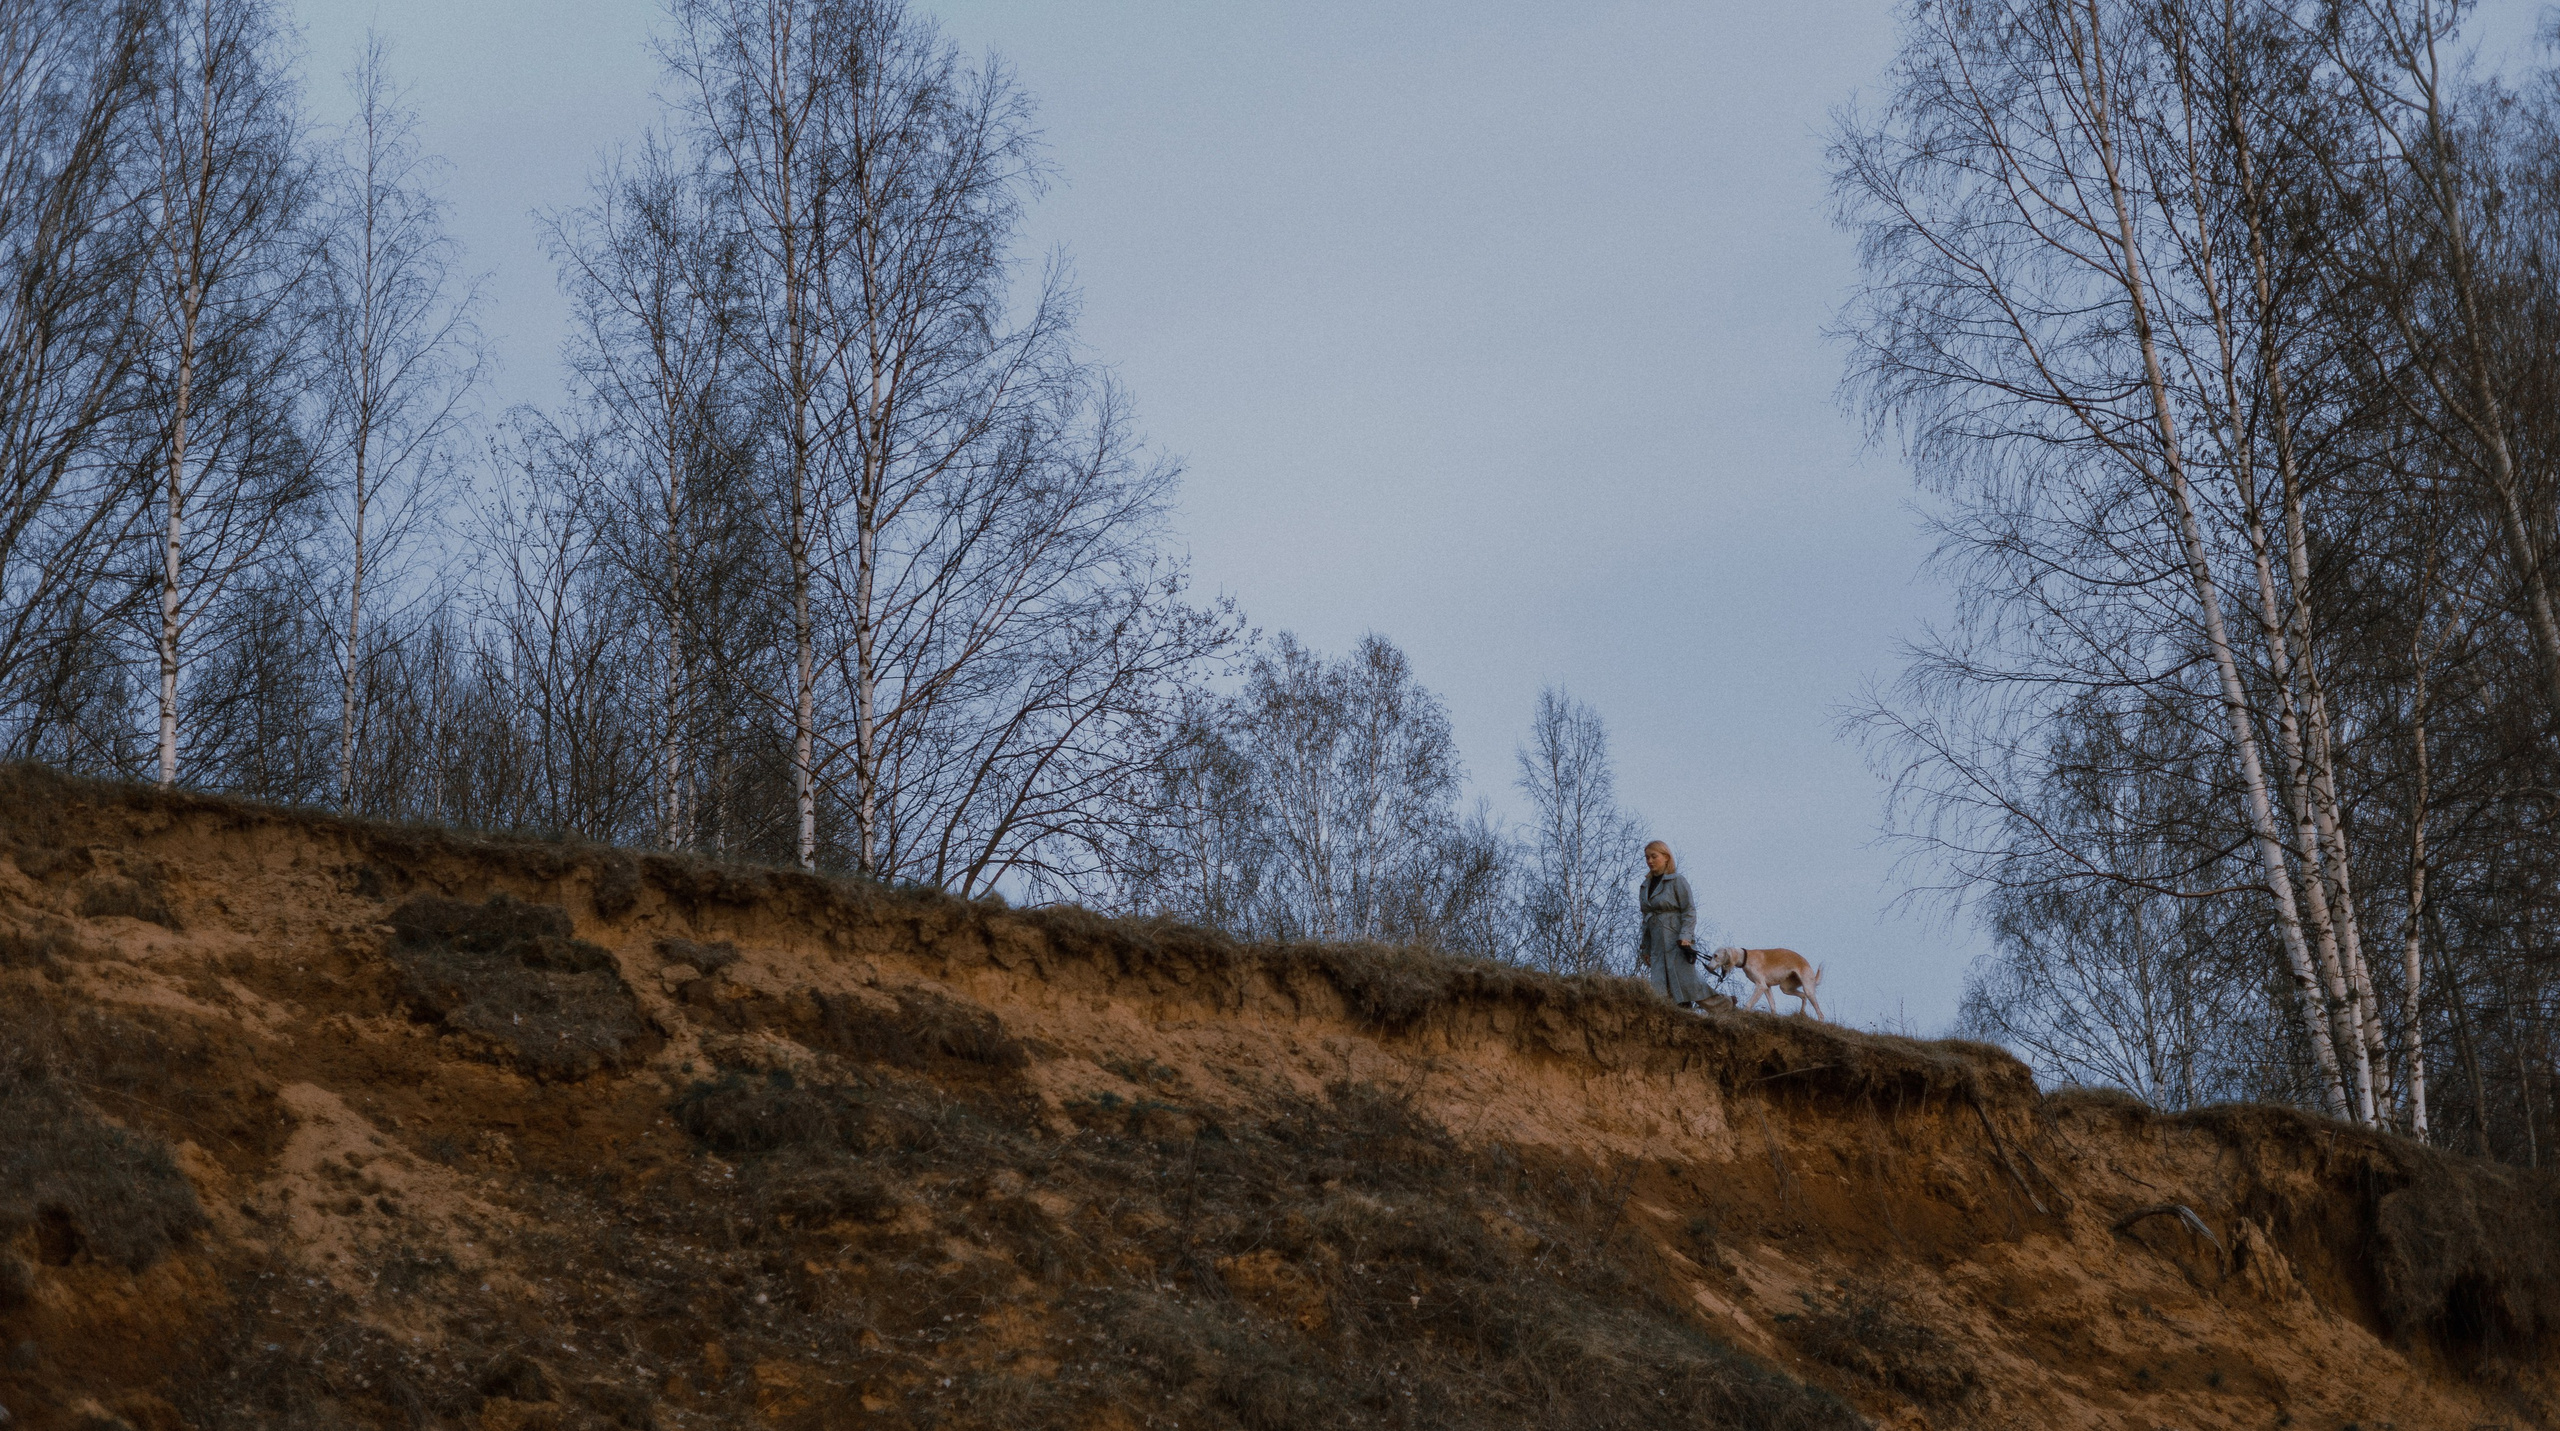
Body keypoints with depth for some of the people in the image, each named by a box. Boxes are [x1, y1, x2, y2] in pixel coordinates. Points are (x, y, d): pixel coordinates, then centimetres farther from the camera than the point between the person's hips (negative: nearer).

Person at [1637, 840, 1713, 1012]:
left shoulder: (1677, 881, -3)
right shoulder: (1646, 885, 17)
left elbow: (1689, 911, -8)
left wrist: (1685, 938, -19)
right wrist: (1646, 948, 18)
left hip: (1677, 944, -6)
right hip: (1658, 946, 6)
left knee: (1684, 982, -12)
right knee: (1660, 990, -4)